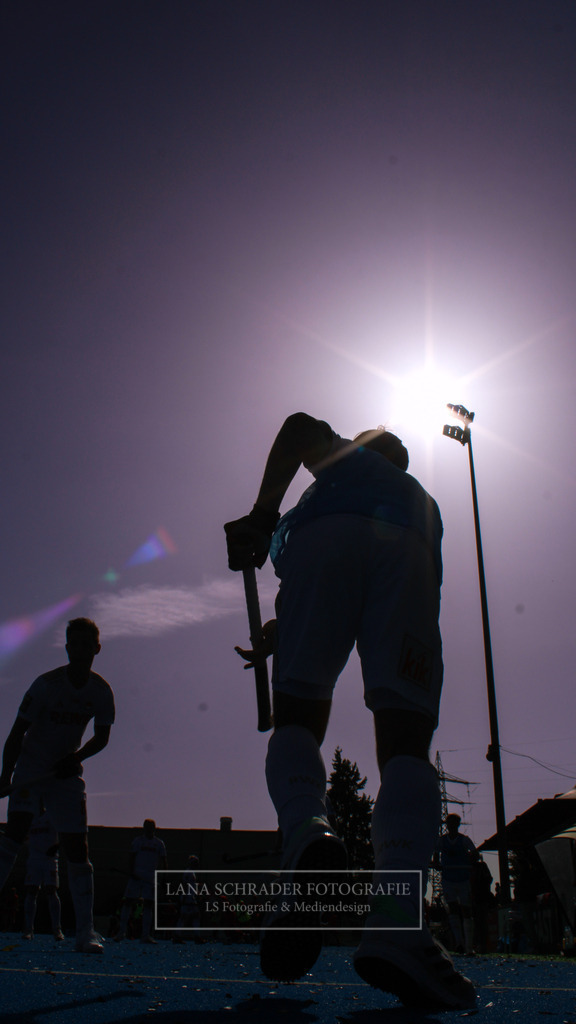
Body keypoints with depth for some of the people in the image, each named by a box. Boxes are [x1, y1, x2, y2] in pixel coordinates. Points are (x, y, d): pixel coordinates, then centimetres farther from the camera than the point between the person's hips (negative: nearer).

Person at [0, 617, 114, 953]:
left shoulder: (101, 691, -8)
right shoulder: (46, 684, -18)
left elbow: (102, 737, 2)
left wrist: (76, 757, -16)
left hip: (67, 772, 3)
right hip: (30, 768, -2)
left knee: (77, 848, -3)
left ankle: (85, 932, 2)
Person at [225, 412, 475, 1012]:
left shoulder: (347, 456, 39)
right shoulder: (423, 500, 44)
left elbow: (298, 427, 17)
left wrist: (262, 514, 5)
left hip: (324, 536, -1)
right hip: (409, 554, 2)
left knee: (298, 717, -2)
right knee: (405, 739, -10)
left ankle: (305, 832, -35)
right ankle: (396, 925, -31)